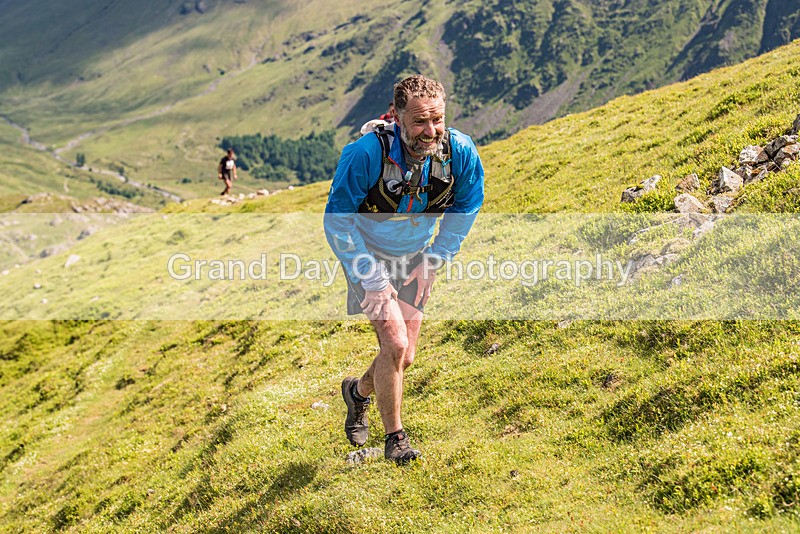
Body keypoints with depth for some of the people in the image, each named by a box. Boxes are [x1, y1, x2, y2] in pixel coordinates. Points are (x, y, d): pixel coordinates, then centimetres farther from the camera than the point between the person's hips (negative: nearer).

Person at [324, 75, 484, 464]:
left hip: (414, 257, 4)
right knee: (394, 343, -18)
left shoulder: (460, 151, -22)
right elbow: (337, 220, -20)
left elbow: (466, 206, -1)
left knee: (404, 357, 7)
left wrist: (434, 260, -6)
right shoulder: (366, 154, -31)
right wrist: (371, 280, -23)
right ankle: (394, 436, 4)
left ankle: (359, 391, 40)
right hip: (369, 254, -4)